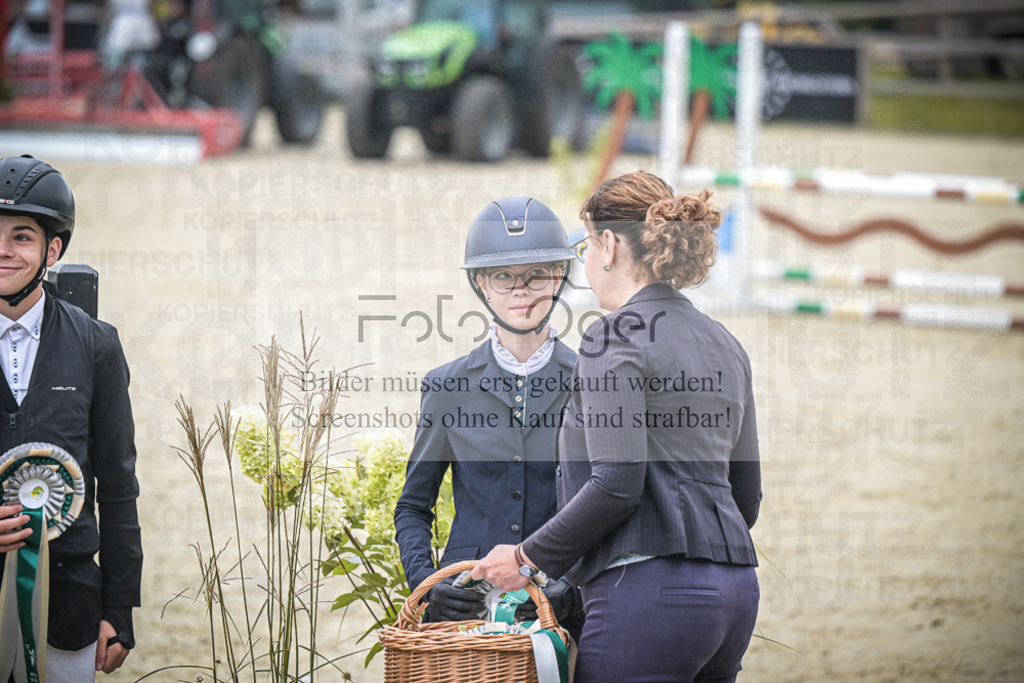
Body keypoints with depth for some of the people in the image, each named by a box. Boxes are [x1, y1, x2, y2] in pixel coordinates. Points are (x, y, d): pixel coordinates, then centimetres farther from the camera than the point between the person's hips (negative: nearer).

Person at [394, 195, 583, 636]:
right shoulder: (447, 387, 8)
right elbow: (413, 508, 14)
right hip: (465, 607, 1)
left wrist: (576, 590, -10)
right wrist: (425, 584, -3)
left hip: (559, 611, -1)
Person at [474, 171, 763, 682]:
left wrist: (529, 557, -5)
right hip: (735, 591, 9)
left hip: (650, 588, -9)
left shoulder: (616, 337, -7)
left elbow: (616, 485, -15)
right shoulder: (723, 344, 18)